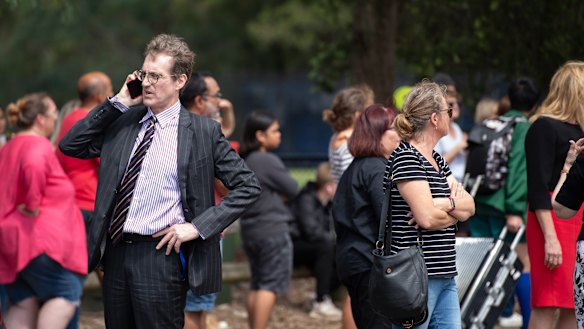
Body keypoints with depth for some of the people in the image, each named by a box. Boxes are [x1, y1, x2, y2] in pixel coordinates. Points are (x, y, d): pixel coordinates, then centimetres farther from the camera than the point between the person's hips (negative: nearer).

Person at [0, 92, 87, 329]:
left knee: (23, 304, 9)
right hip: (39, 237, -9)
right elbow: (33, 166, -32)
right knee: (66, 295, -4)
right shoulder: (39, 146, -10)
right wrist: (33, 205, -22)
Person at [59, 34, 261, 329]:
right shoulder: (122, 121, 12)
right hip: (116, 254, 5)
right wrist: (117, 103, 2)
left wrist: (198, 226, -11)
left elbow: (248, 186, -2)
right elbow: (70, 146, 8)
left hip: (160, 257, -5)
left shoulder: (203, 131, -2)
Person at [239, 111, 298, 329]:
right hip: (272, 230, -8)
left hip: (249, 230, 8)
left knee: (257, 285, 13)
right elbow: (293, 189, -7)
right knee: (270, 286, -7)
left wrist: (278, 195, 3)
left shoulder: (244, 161, 10)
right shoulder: (269, 161, -15)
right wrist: (282, 195, 12)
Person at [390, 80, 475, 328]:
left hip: (445, 276, 9)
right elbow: (427, 218, -20)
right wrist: (455, 211, 0)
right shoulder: (406, 157, -12)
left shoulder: (436, 159, 17)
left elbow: (470, 206, 11)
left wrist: (445, 204, -11)